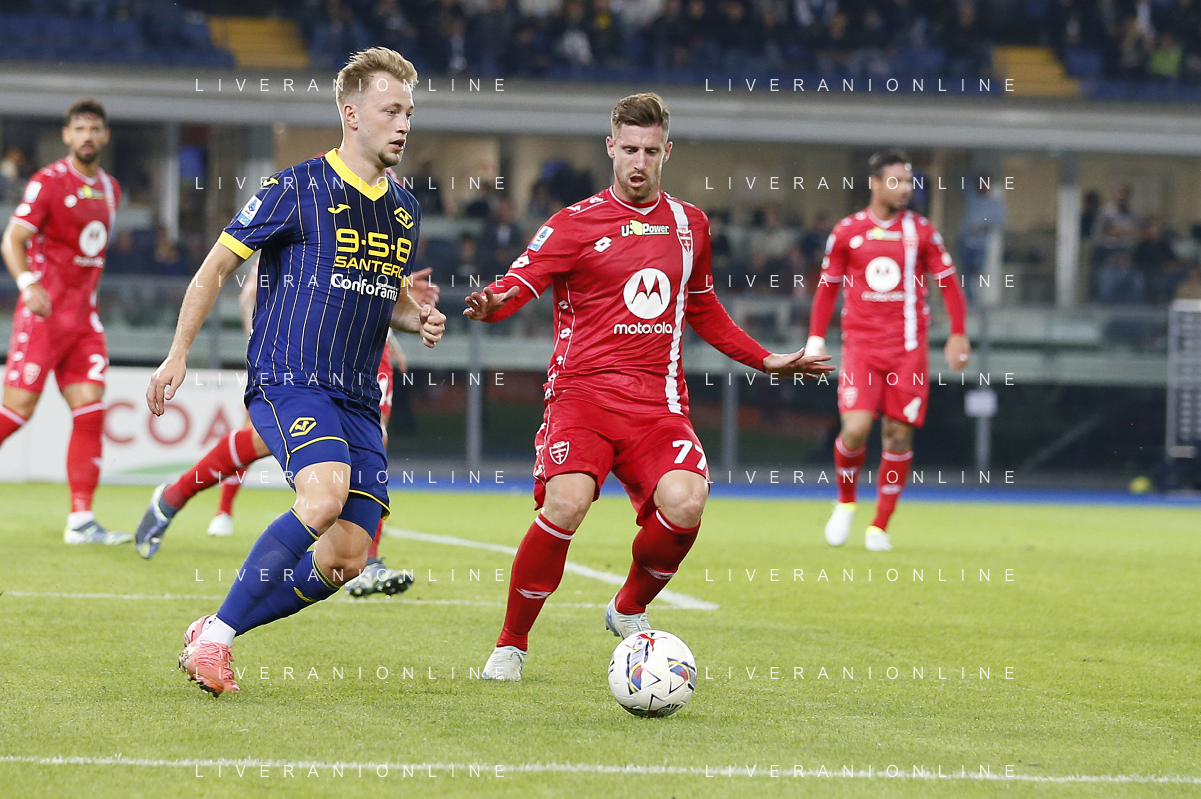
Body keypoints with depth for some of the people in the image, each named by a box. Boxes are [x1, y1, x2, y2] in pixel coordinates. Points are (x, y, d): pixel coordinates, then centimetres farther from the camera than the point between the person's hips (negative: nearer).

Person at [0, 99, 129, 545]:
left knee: (91, 412, -4)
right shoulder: (49, 182, -7)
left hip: (84, 317, 6)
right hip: (44, 312, -6)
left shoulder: (109, 189, 14)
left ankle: (81, 521, -5)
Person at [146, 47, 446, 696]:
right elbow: (217, 266, 2)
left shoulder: (404, 210, 14)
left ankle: (213, 634, 14)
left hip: (356, 398, 7)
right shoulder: (298, 190, -5)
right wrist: (178, 355, -2)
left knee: (345, 560, -3)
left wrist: (417, 319, 7)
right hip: (287, 378, -7)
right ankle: (216, 635, -19)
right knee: (324, 496, -32)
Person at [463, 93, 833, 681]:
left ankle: (630, 610, 8)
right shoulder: (576, 223, 1)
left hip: (657, 400, 3)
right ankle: (511, 644, -6)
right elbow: (518, 284, -10)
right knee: (565, 504, -28)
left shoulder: (688, 224, 16)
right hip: (583, 391, -3)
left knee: (684, 504, -24)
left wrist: (763, 360, 30)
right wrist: (492, 304, -33)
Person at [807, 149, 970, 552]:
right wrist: (815, 338, 7)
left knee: (898, 434, -2)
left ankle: (879, 527, 9)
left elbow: (949, 283, 10)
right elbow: (827, 286, 13)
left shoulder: (921, 232, 5)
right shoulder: (847, 232, 5)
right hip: (860, 344, -1)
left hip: (907, 347, 1)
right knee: (856, 428, -15)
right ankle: (846, 502, 13)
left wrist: (958, 335, 1)